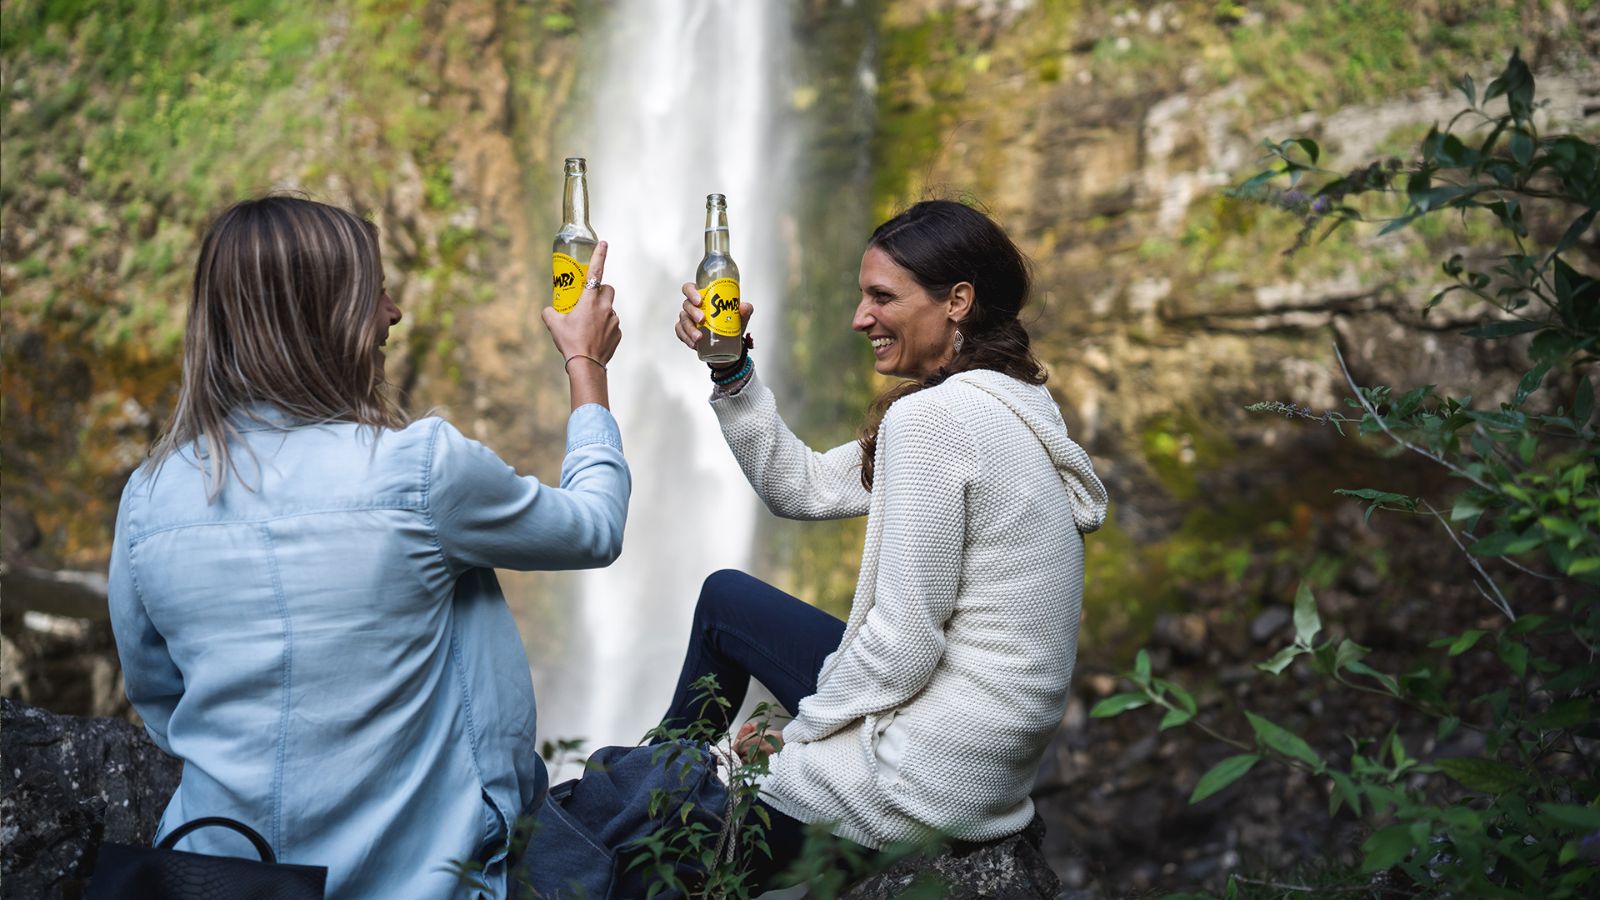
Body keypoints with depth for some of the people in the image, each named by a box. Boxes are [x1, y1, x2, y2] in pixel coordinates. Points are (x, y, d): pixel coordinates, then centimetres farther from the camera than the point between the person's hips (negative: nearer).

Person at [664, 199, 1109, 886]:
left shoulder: (929, 417, -22)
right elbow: (801, 486, 11)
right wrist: (730, 367, 2)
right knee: (726, 595, 22)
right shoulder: (1008, 404, 8)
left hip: (935, 773, -9)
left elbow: (905, 639, -23)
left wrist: (797, 733, -8)